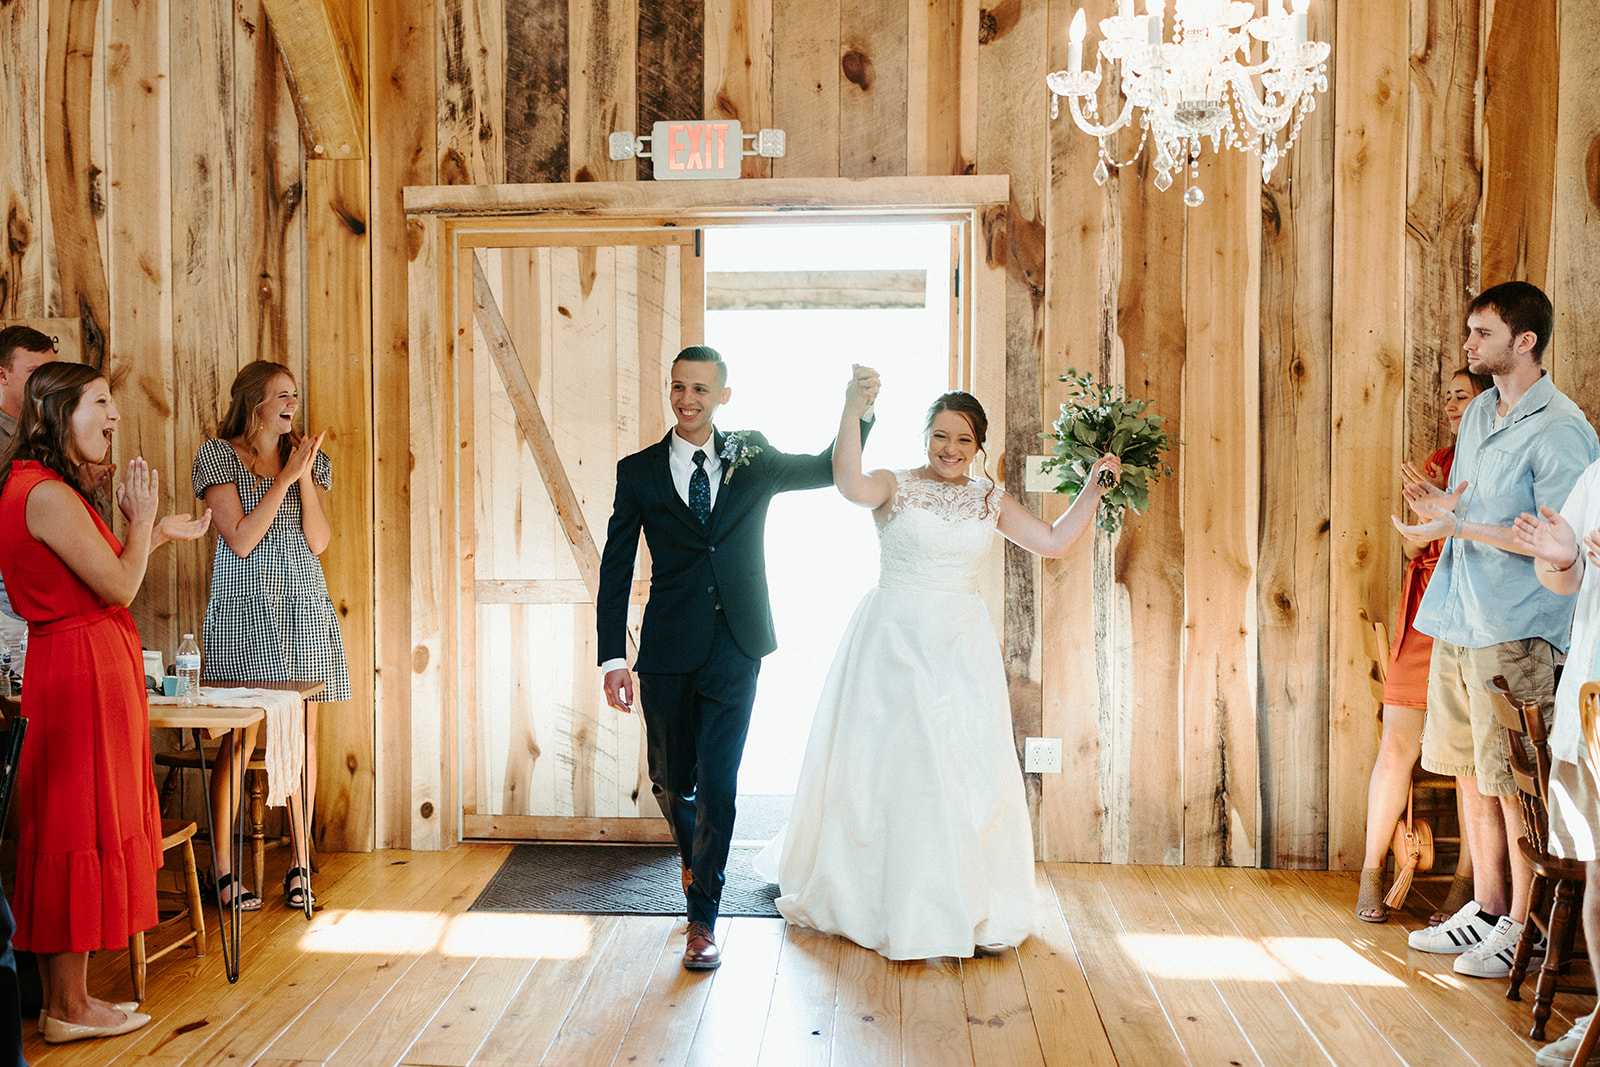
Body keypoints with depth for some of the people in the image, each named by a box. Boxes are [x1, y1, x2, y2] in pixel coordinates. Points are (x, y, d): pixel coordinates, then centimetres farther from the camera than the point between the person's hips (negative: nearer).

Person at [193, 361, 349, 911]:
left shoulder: (308, 456, 11)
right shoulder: (218, 455, -1)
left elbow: (319, 541, 2)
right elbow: (240, 540, -11)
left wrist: (306, 475, -8)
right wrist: (286, 477, -12)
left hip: (304, 606, 4)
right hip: (245, 606, -4)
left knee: (303, 735, 6)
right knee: (239, 738, -3)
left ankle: (300, 861, 15)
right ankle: (223, 867, 8)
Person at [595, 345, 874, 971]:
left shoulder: (753, 460, 6)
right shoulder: (639, 472, 2)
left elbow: (832, 469, 14)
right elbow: (615, 569, 2)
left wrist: (862, 407, -4)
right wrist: (613, 657, -4)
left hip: (735, 649, 0)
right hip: (668, 650, 1)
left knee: (717, 781, -4)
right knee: (670, 779, 13)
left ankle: (703, 919, 10)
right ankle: (692, 855, 46)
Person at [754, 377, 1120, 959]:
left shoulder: (990, 500, 10)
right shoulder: (895, 486, -2)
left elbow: (1055, 541, 11)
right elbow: (851, 484, -25)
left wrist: (1094, 487, 6)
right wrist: (851, 412, -31)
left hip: (961, 648, 3)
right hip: (894, 642, -3)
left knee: (968, 769, 1)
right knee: (891, 765, 2)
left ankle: (968, 906, 16)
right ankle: (896, 903, 22)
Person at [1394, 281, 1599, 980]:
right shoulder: (1478, 413, 15)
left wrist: (1457, 524, -19)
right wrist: (1440, 504, 1)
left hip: (1515, 631, -8)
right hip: (1456, 620, 8)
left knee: (1514, 782, -1)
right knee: (1469, 771, 14)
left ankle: (1523, 926, 12)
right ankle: (1485, 908, 26)